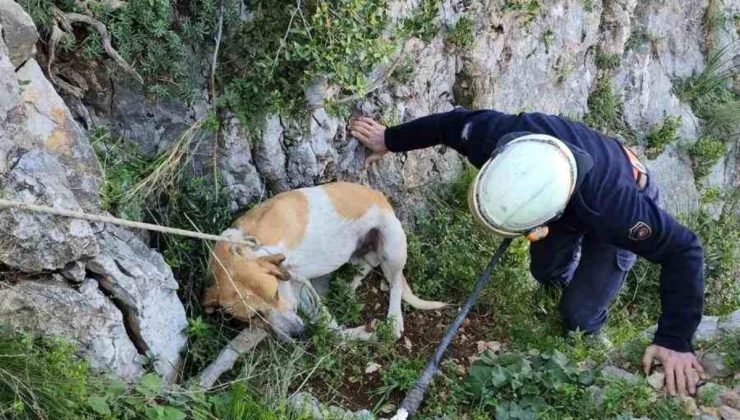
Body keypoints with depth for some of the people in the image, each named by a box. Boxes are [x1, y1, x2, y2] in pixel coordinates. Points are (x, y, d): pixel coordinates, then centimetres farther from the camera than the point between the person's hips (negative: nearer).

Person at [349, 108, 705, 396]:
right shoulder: (498, 133, -41)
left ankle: (583, 348, 27)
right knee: (544, 270, 22)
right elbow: (454, 122, -18)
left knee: (578, 314, -7)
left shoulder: (613, 209, -51)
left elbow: (682, 250, -35)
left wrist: (675, 342, -34)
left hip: (624, 201, -4)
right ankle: (568, 272, 55)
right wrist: (390, 140, -3)